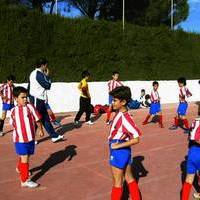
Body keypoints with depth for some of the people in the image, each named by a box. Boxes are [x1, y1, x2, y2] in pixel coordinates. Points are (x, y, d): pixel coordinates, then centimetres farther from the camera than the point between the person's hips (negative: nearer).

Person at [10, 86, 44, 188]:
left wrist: (41, 130, 5)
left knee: (25, 156, 19)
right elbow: (13, 124, 11)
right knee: (24, 158, -2)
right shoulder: (13, 111, -2)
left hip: (30, 137, 1)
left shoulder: (29, 107, -8)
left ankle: (19, 168, 50)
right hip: (19, 139, -1)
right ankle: (24, 180, 8)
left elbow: (37, 119, -1)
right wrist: (16, 135, 10)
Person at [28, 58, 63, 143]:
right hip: (37, 99, -10)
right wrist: (47, 76, -3)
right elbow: (47, 86, -14)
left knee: (45, 119, 11)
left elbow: (29, 87, 17)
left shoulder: (33, 73, 15)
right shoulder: (39, 74, -16)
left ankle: (54, 136, 17)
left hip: (38, 100, 10)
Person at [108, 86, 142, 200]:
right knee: (129, 178, 21)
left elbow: (136, 139, -27)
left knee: (117, 182, 8)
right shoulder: (120, 114, 1)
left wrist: (118, 146, -22)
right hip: (124, 151, 9)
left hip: (119, 152, -9)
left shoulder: (125, 118, -25)